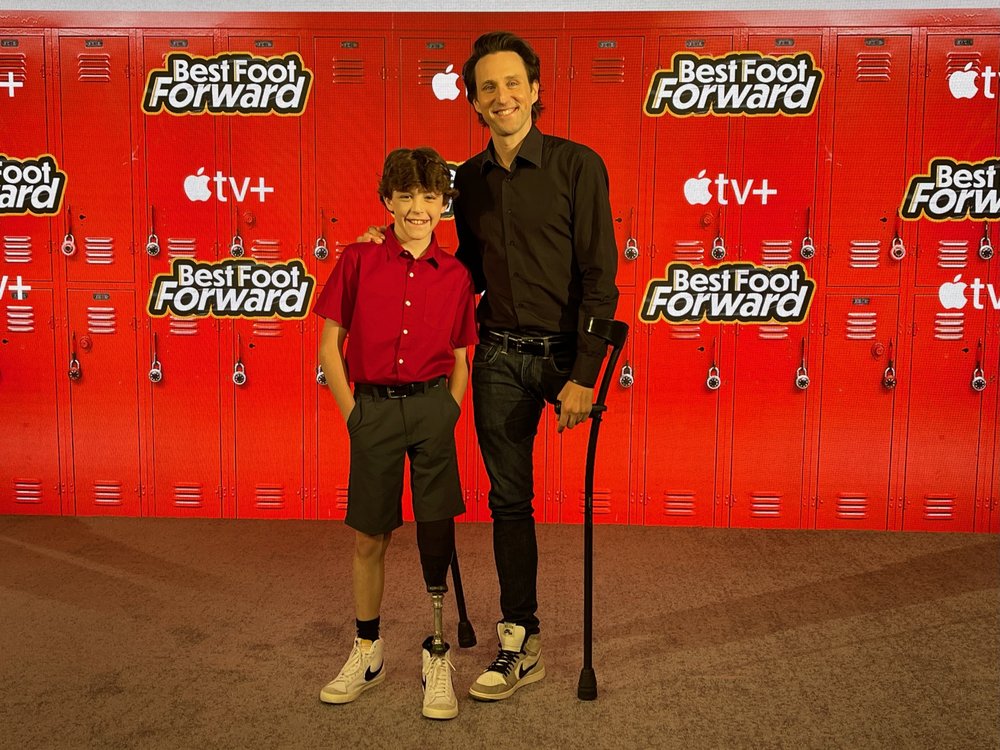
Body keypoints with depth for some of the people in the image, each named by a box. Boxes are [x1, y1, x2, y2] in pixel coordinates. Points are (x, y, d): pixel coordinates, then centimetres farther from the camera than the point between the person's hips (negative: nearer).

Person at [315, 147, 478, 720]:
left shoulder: (455, 275, 3)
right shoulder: (359, 260, -1)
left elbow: (460, 359, 10)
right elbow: (330, 346, 1)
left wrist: (448, 416, -1)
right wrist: (354, 415, -3)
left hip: (433, 406, 0)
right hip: (373, 409, 0)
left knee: (437, 533, 0)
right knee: (370, 538, 10)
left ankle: (437, 657, 16)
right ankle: (368, 653, 28)